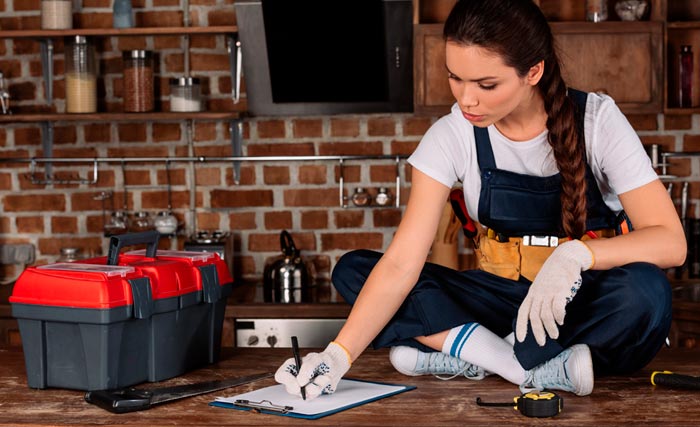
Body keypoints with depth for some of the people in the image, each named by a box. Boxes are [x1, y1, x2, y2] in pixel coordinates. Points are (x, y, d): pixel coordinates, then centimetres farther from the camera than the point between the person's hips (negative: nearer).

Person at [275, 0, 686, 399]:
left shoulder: (597, 121, -14)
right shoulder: (453, 135, -10)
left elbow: (670, 242, -20)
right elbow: (401, 262, -16)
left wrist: (575, 254, -38)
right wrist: (340, 353, -29)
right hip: (505, 296, 3)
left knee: (644, 291, -37)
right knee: (353, 269, -15)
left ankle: (457, 358, -23)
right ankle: (543, 369, -26)